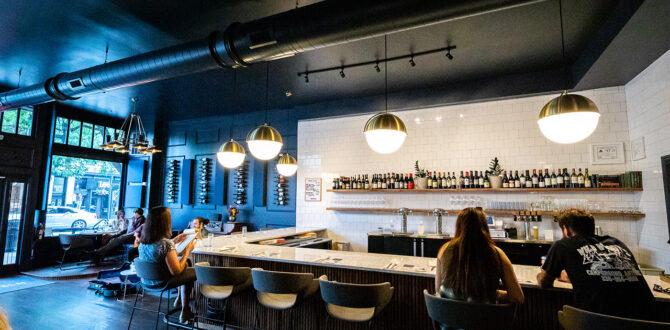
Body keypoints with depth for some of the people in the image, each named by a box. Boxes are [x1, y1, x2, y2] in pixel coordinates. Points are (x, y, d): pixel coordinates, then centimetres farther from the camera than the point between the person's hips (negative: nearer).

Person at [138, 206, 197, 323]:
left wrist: (174, 241, 12)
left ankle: (180, 299, 33)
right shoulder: (166, 243, -30)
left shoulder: (143, 240, -7)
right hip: (160, 283, -8)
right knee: (196, 271, 9)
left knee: (184, 262, 24)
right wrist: (187, 251, -15)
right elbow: (176, 271, -23)